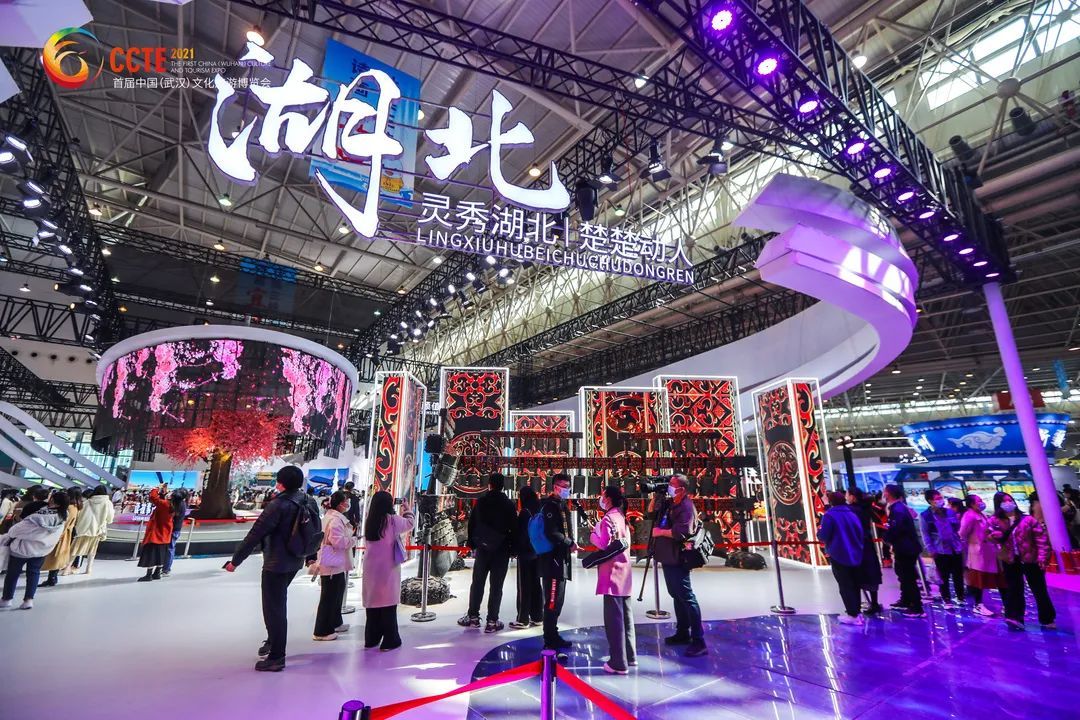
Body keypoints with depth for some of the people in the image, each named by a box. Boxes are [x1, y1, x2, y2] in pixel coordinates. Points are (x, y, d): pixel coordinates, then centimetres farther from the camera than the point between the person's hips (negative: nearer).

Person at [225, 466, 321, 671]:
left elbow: (255, 534, -20)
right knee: (278, 602, 28)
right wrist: (311, 557, 21)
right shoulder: (310, 502, -2)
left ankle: (276, 658, 16)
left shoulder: (278, 505, -22)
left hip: (276, 563, -7)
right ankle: (273, 641, 41)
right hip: (296, 561, 7)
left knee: (274, 608, 6)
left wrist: (235, 560, -10)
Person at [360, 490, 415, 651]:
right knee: (388, 603, 4)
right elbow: (411, 523, 2)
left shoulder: (369, 521, 2)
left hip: (371, 568, 5)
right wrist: (407, 509, 18)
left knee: (372, 601, 14)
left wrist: (401, 513, 20)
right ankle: (390, 641, 11)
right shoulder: (392, 520, -13)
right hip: (388, 568, -5)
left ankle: (371, 639, 24)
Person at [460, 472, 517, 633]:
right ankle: (492, 621, 7)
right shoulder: (509, 505, -6)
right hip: (502, 550, -2)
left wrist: (472, 544, 9)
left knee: (477, 582, 14)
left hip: (482, 548, 2)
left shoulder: (480, 502, -2)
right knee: (496, 585, 4)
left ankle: (473, 616, 21)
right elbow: (513, 528, -4)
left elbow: (471, 524, 1)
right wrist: (512, 548, 5)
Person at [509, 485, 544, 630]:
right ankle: (537, 617, 21)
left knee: (524, 586, 0)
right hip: (537, 552, 7)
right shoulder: (539, 510, 5)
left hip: (525, 553, -7)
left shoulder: (525, 512, -16)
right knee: (536, 584, 14)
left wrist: (515, 548, -5)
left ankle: (523, 619, 6)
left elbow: (520, 533, -16)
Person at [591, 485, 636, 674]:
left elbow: (604, 544, -21)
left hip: (612, 571, -9)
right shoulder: (621, 516, 12)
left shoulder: (608, 518, -14)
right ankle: (630, 656, 26)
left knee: (614, 617, -2)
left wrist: (592, 535, -3)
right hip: (624, 569, 9)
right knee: (625, 615, 16)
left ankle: (618, 663, 3)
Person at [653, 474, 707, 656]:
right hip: (667, 558, 10)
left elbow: (681, 532, -28)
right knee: (676, 595, 18)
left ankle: (699, 641, -1)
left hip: (677, 559, -10)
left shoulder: (686, 507, -17)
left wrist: (660, 532, -17)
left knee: (687, 597, -6)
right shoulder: (669, 503, 11)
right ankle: (683, 633, 30)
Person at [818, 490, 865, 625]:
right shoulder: (852, 514, 6)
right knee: (854, 585, 15)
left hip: (839, 556, -6)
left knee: (845, 586, 0)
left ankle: (853, 615, 0)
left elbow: (824, 536, -15)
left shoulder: (829, 515, -12)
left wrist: (819, 531, 6)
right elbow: (861, 534, 9)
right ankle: (856, 611, 21)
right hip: (855, 555, 6)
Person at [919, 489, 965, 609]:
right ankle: (947, 600, 15)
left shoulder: (950, 511, 6)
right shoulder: (925, 515, -10)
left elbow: (958, 527, 15)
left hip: (956, 548, 4)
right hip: (940, 551, -4)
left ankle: (960, 597, 31)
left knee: (958, 575, 14)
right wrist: (931, 550, -13)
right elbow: (925, 534, -9)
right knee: (944, 577, 5)